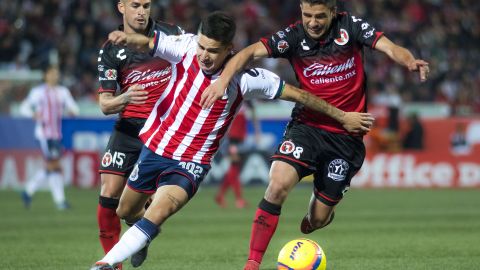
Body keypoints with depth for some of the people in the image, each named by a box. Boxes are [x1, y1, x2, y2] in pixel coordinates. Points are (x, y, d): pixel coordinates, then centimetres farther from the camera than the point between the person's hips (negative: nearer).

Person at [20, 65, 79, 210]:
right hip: (43, 133, -6)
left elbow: (73, 108, 12)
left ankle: (28, 191, 27)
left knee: (49, 168, 10)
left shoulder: (63, 92, 12)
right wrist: (34, 114, -19)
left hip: (57, 135, 6)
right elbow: (24, 107, 1)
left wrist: (72, 111, -13)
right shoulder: (38, 92, -1)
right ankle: (60, 200, -11)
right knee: (54, 166, -12)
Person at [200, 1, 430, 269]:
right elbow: (251, 52, -17)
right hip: (307, 125, 0)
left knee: (317, 221, 3)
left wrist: (410, 61, -38)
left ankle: (324, 203, 43)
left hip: (346, 135, 0)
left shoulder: (350, 26, -6)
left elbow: (389, 47, -16)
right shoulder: (294, 36, -6)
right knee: (279, 184, -27)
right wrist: (223, 79, -34)